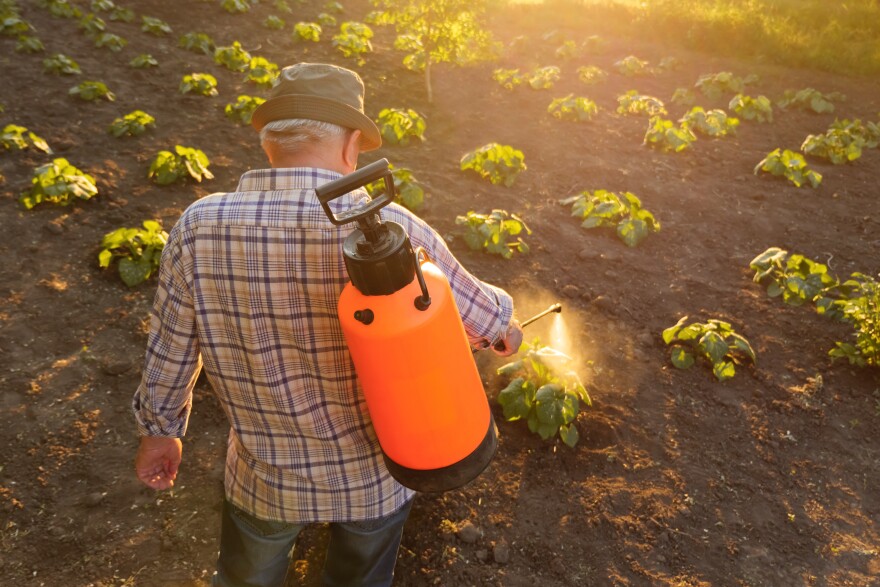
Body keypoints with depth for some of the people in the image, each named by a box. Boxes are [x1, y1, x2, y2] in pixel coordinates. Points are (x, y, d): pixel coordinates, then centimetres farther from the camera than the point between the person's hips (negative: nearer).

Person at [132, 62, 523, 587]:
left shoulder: (198, 229, -21)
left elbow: (170, 353, -7)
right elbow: (474, 309, -8)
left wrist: (160, 430, 13)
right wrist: (504, 327, 16)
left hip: (267, 478, 2)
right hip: (375, 476, -1)